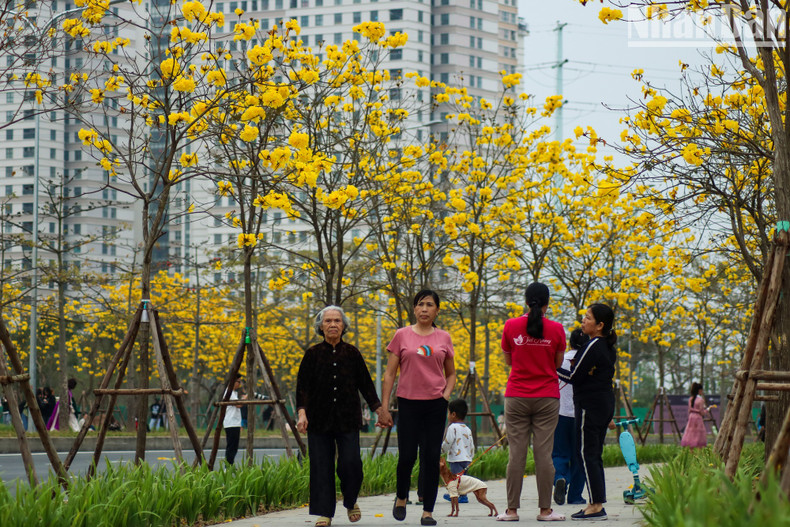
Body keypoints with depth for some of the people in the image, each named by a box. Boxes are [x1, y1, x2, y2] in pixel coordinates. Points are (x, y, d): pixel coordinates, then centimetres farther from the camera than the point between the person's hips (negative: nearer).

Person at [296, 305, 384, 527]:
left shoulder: (352, 353, 6)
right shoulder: (313, 354, 3)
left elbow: (366, 384, 11)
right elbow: (302, 386, 1)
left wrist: (379, 410, 6)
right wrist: (302, 413, -12)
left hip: (348, 419, 0)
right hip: (319, 419, 0)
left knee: (350, 463, -7)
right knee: (321, 466, -2)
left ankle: (351, 501, 20)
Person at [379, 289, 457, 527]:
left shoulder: (444, 338, 7)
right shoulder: (402, 336, 2)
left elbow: (450, 374, 18)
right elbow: (390, 374, 4)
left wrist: (446, 394, -1)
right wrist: (384, 407, -1)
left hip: (435, 405, 1)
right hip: (408, 402, -1)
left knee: (431, 458, -1)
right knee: (407, 456, -2)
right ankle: (401, 498, 25)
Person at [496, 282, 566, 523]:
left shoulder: (511, 326, -2)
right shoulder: (556, 329, -3)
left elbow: (508, 360, 10)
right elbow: (558, 363, 7)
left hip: (516, 396, 0)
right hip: (547, 397, 0)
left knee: (516, 452, 1)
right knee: (544, 453, 1)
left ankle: (512, 509, 2)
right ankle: (545, 510, 3)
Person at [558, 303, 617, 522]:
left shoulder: (593, 346, -15)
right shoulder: (608, 347, 13)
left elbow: (574, 377, -14)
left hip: (590, 405, -9)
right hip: (606, 403, 9)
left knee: (586, 454, -7)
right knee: (594, 455, 12)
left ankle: (596, 506, -10)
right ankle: (597, 503, 12)